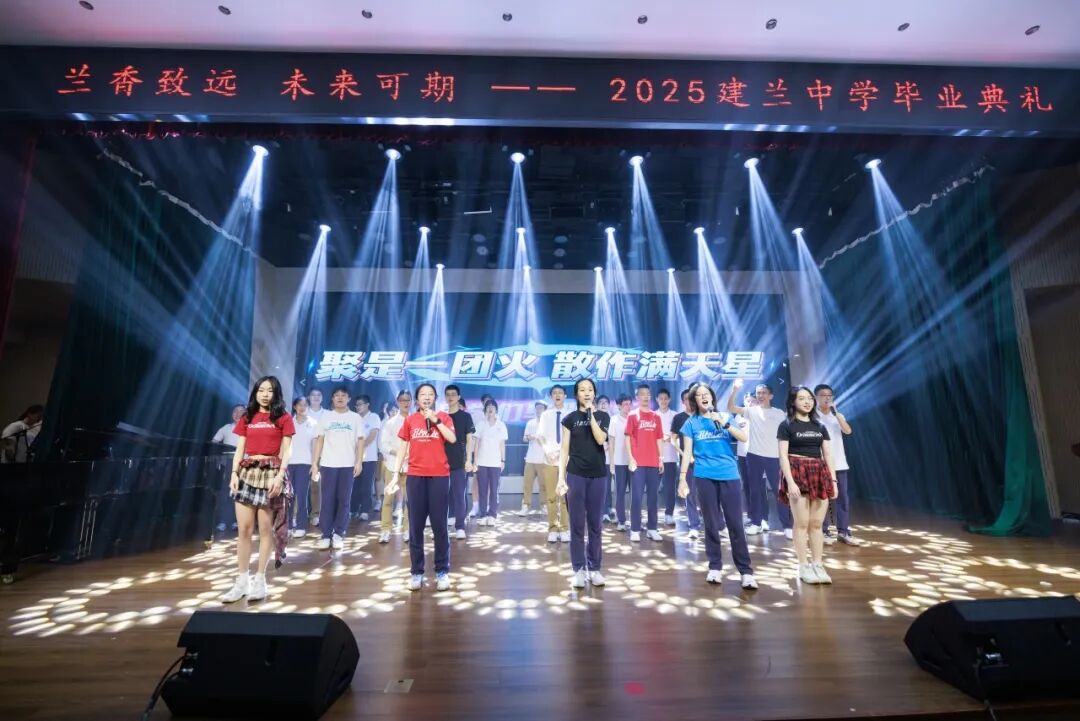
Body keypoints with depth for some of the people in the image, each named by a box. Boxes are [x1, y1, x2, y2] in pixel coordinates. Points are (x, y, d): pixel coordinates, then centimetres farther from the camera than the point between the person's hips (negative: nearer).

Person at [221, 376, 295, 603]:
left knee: (265, 529, 2)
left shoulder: (283, 418, 2)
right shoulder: (247, 418, 13)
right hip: (247, 473, 3)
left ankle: (260, 579, 13)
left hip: (270, 474, -3)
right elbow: (240, 449, 10)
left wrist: (279, 476, -13)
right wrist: (234, 473, -3)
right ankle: (241, 580, 15)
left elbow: (286, 451, -2)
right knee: (244, 528, 4)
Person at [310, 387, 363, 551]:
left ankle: (339, 534, 11)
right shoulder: (325, 416, 9)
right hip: (328, 464, 1)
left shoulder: (355, 418, 6)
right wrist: (315, 463, 1)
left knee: (344, 500, 3)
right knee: (327, 500, 2)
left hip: (348, 465, 0)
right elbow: (320, 440, 7)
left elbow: (360, 441, 3)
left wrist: (359, 462, -7)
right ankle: (326, 535, 9)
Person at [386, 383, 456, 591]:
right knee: (416, 526, 7)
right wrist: (396, 474, 5)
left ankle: (442, 571, 14)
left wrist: (436, 420, -15)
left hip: (439, 476, -2)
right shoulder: (410, 420, 7)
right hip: (415, 476, 2)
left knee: (439, 525, 3)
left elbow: (452, 439, -13)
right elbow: (403, 448, 9)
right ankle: (416, 572, 19)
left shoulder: (443, 417, 3)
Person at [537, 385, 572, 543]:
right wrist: (547, 451, -11)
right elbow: (540, 436, 4)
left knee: (566, 496, 3)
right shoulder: (545, 415, 6)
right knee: (551, 497, 4)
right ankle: (552, 529, 13)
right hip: (549, 459, 1)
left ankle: (565, 529, 12)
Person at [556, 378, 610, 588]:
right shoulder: (570, 418, 2)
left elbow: (601, 440, -11)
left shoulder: (602, 416, 6)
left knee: (595, 524, 8)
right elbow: (564, 449, 1)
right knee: (577, 524, 3)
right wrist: (561, 477, -5)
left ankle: (594, 568, 20)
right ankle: (579, 570, 14)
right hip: (575, 475, -1)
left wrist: (591, 415, -11)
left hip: (598, 475, 1)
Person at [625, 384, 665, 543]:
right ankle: (635, 530, 5)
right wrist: (630, 459, -9)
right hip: (638, 463, -4)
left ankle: (652, 529, 17)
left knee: (653, 496, 8)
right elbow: (628, 438, -1)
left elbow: (659, 439, 14)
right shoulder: (633, 416, 1)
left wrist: (661, 459, 7)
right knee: (636, 497, -2)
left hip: (654, 463, 4)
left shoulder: (656, 417, 12)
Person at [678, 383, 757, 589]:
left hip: (729, 476, 1)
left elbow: (744, 438, -3)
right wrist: (682, 479, -3)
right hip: (705, 477, -1)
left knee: (736, 524, 0)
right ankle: (715, 567, 19)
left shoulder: (725, 417, 9)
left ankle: (746, 571, 8)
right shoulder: (691, 423, 4)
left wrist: (724, 423, -15)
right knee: (711, 524, 8)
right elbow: (687, 452, 2)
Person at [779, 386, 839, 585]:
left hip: (819, 475, 5)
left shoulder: (819, 426, 14)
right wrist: (790, 482, -16)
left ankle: (818, 565, 15)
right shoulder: (786, 425, -2)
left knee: (817, 524, 7)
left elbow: (827, 455, 12)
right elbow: (783, 456, -8)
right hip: (798, 474, -5)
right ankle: (803, 567, 7)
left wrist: (833, 480, 4)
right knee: (802, 523, -2)